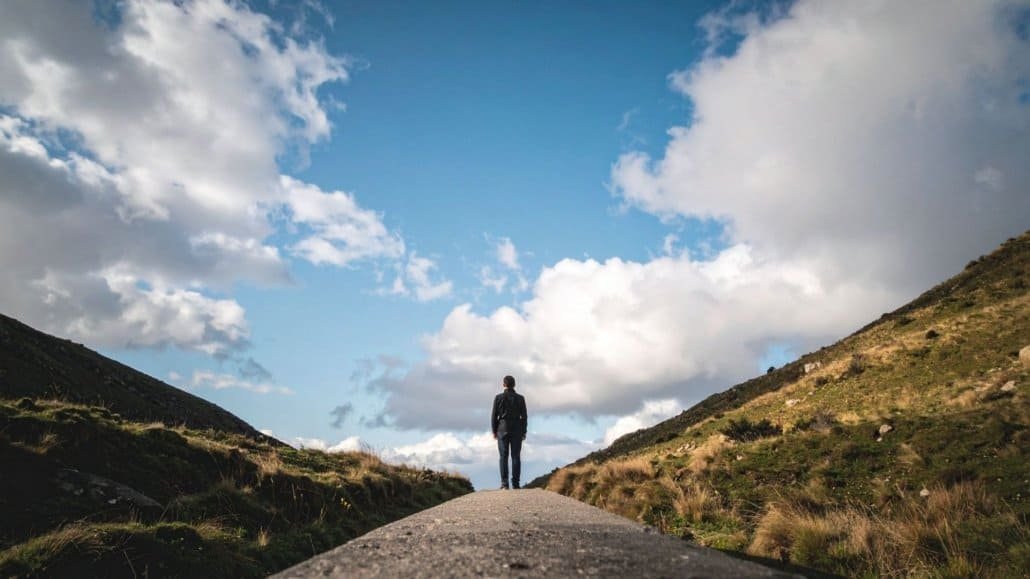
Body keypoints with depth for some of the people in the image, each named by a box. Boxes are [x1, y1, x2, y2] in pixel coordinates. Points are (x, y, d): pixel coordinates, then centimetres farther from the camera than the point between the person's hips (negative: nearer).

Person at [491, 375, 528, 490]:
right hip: (517, 430, 1)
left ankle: (504, 482, -4)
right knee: (515, 456, 2)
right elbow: (524, 416, 1)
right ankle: (515, 483, -1)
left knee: (504, 456, 1)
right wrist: (524, 432, 8)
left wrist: (494, 431, 7)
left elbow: (494, 415, -2)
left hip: (503, 430, -1)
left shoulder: (498, 398, -2)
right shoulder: (520, 398, 0)